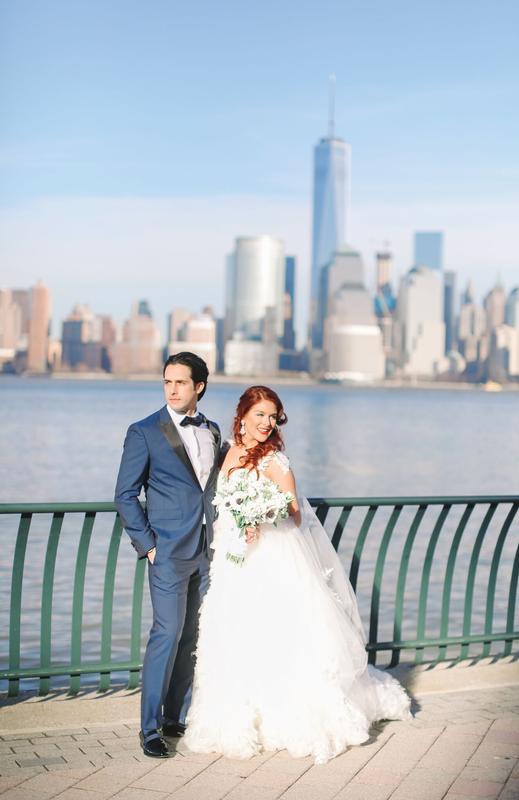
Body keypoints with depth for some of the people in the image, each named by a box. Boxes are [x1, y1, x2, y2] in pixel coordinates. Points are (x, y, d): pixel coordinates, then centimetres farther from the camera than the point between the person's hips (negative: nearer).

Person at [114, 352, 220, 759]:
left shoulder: (212, 431, 11)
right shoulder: (144, 432, -5)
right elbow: (125, 494, -4)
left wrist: (221, 538, 11)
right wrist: (146, 543, -9)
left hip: (207, 552, 5)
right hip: (169, 552, -5)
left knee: (193, 637, 9)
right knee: (168, 634, -9)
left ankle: (177, 717, 20)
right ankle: (150, 728, -1)